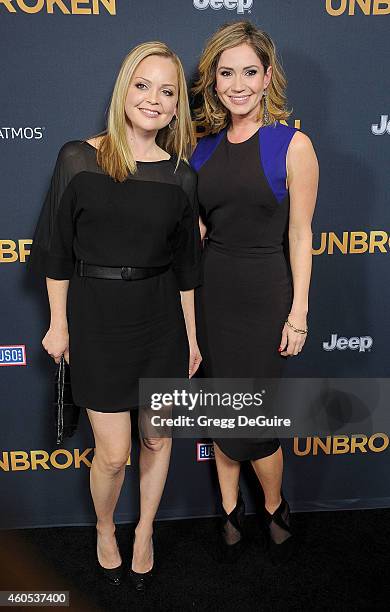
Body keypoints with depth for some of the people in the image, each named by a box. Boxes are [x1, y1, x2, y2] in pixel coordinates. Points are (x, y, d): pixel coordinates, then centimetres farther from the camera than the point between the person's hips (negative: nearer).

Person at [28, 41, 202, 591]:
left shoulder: (180, 175, 1)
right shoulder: (78, 159, -6)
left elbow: (185, 264, 7)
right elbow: (58, 249, -1)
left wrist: (191, 336, 8)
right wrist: (59, 323, -1)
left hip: (161, 318, 3)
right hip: (97, 317, -2)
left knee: (158, 438, 14)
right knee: (113, 453, 4)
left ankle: (145, 531, 42)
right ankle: (105, 530, 38)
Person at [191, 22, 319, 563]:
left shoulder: (292, 145, -7)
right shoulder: (203, 148, 7)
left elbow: (300, 236, -7)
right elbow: (196, 229, 11)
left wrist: (298, 313, -9)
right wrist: (186, 302, 8)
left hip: (265, 294, -4)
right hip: (211, 291, 5)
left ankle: (275, 508, 34)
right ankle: (231, 511, 36)